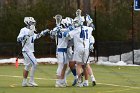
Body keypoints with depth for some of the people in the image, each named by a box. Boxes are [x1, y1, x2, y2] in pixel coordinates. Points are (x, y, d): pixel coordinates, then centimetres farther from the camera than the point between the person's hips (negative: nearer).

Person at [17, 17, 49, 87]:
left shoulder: (31, 31, 13)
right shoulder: (24, 30, -12)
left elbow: (36, 36, 30)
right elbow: (18, 39, -21)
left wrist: (43, 32, 27)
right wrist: (26, 35, -30)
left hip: (30, 51, 9)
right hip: (26, 51, -9)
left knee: (27, 66, 12)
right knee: (34, 63, -13)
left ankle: (24, 82, 18)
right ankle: (31, 81, -8)